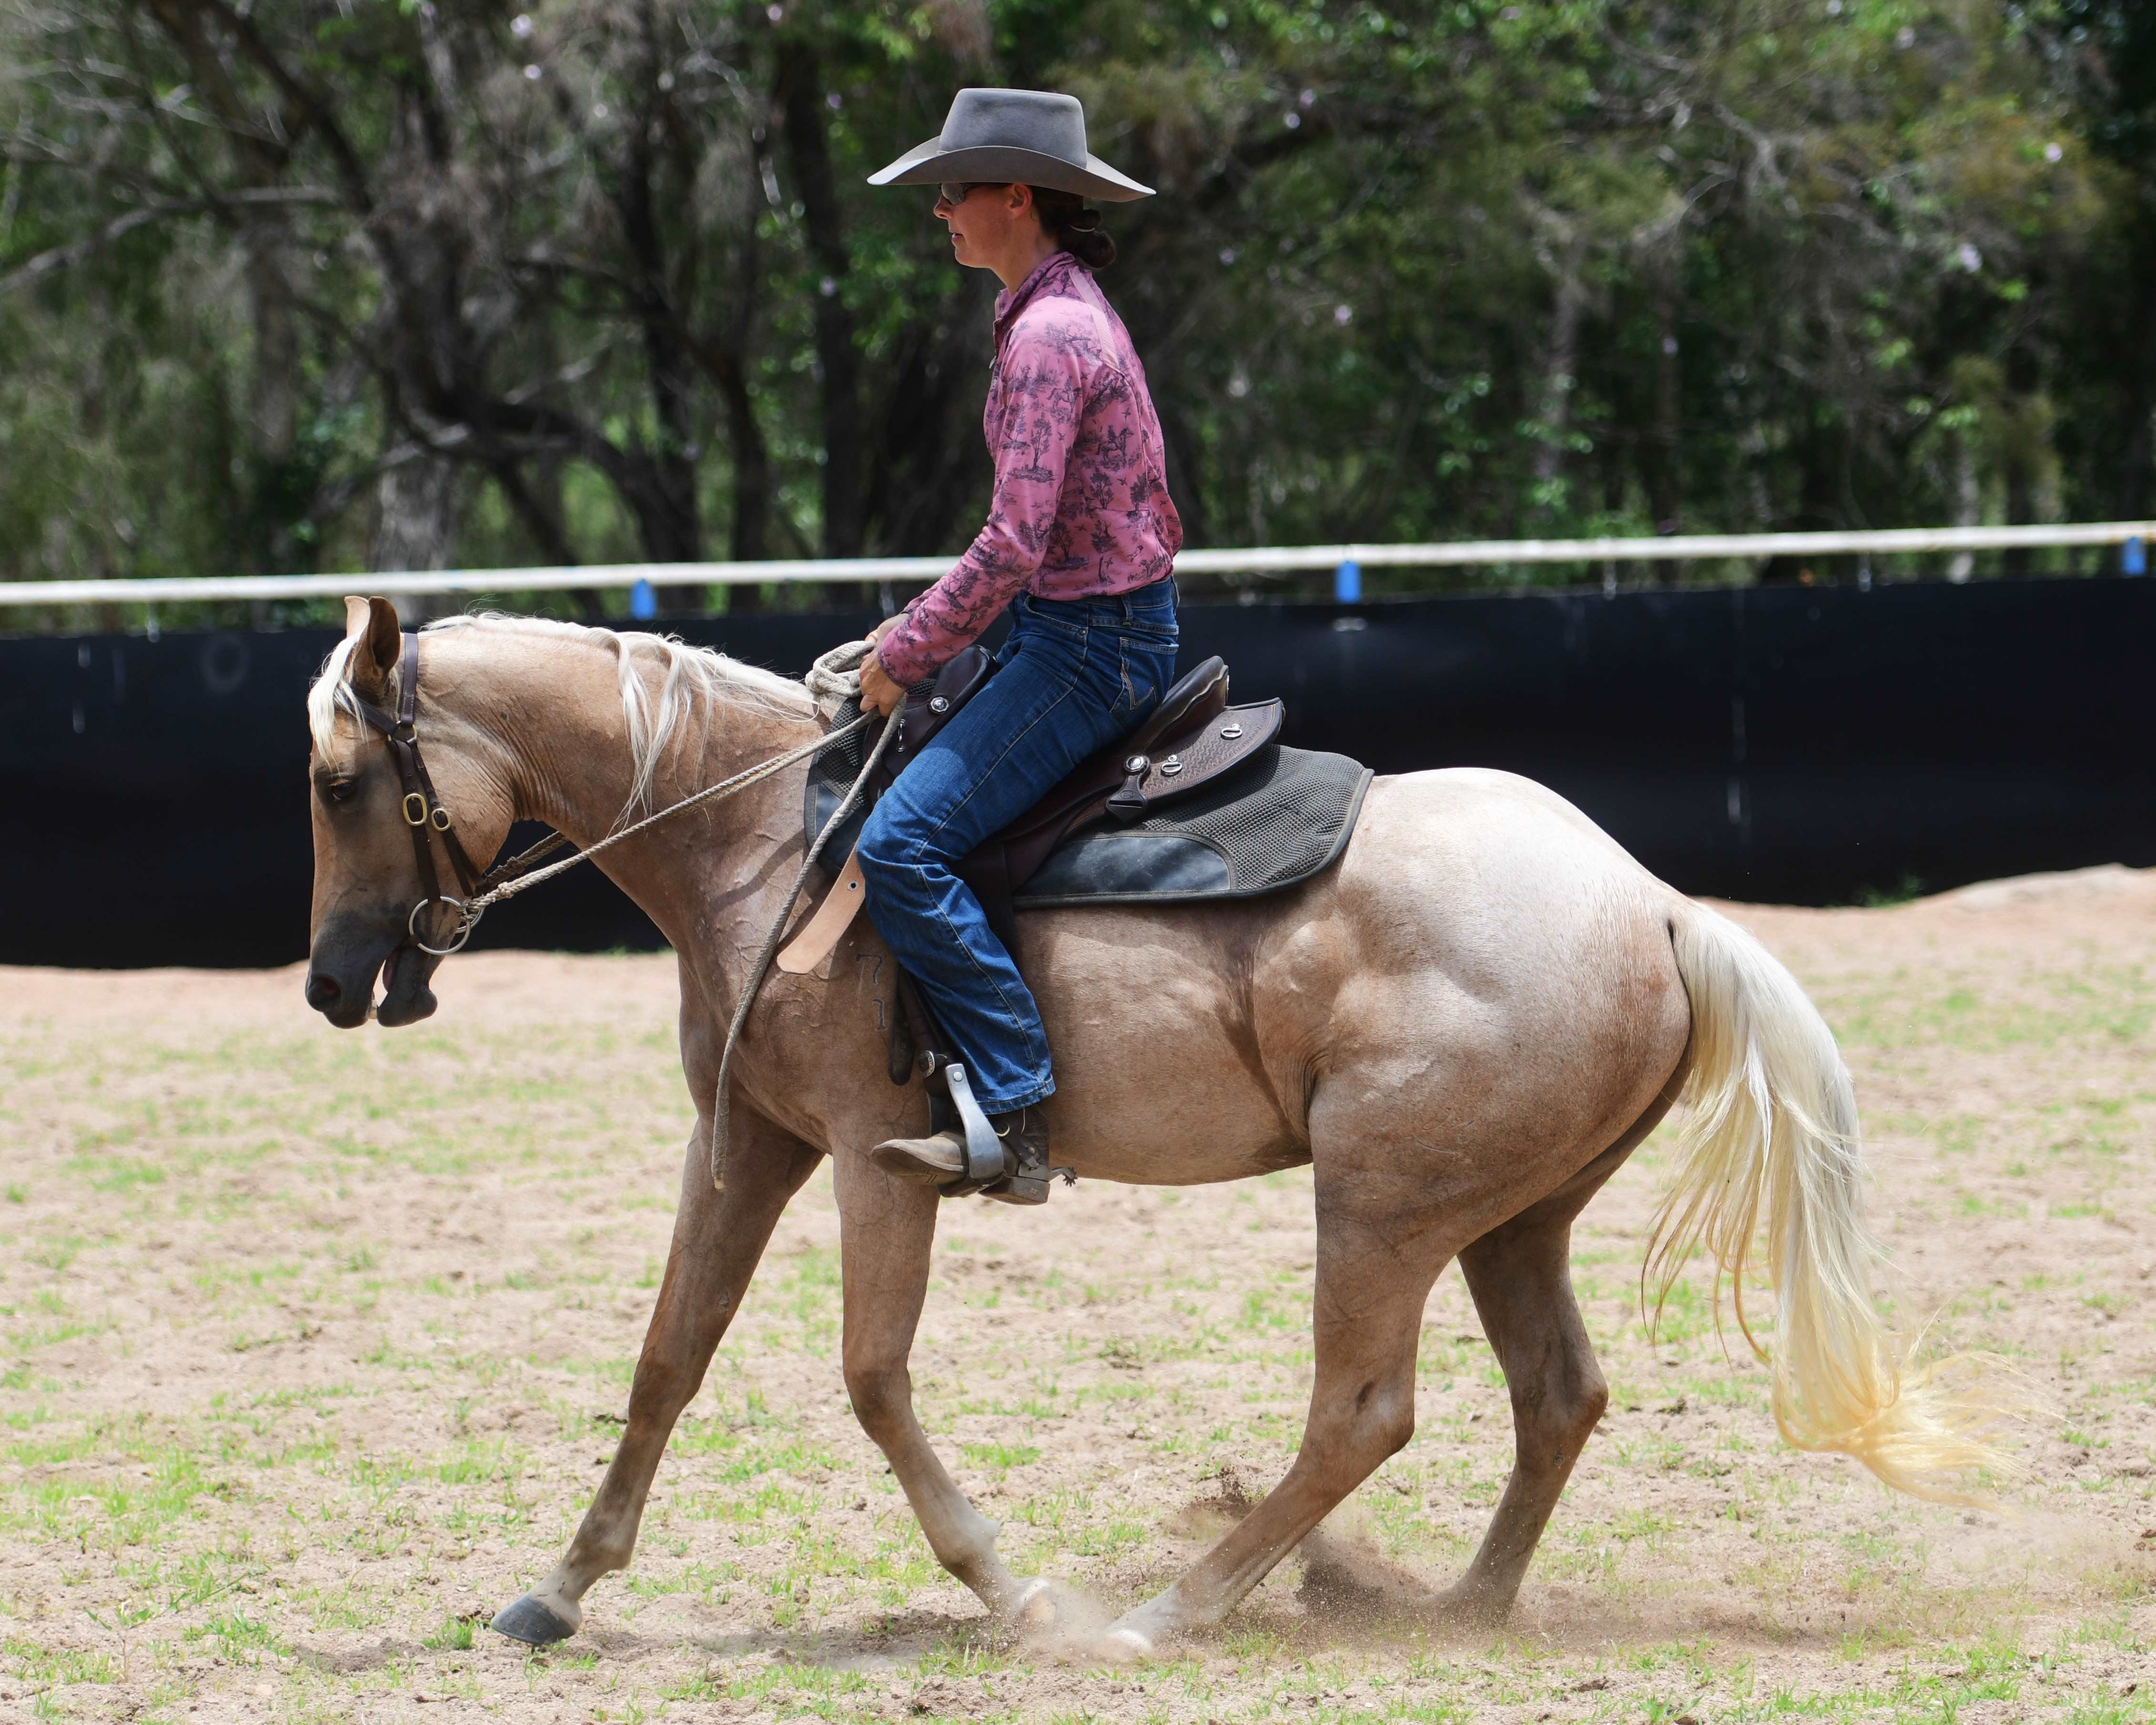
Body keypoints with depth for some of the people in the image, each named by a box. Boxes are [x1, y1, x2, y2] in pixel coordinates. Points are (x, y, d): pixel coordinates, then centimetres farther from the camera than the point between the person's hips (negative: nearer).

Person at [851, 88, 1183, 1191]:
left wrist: (906, 656, -12)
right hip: (1089, 626, 11)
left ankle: (1019, 1111, -23)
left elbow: (1013, 547, -24)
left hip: (1089, 645, -11)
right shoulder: (1069, 313, 13)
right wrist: (921, 635, 17)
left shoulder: (1049, 336, -19)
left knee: (900, 841, -21)